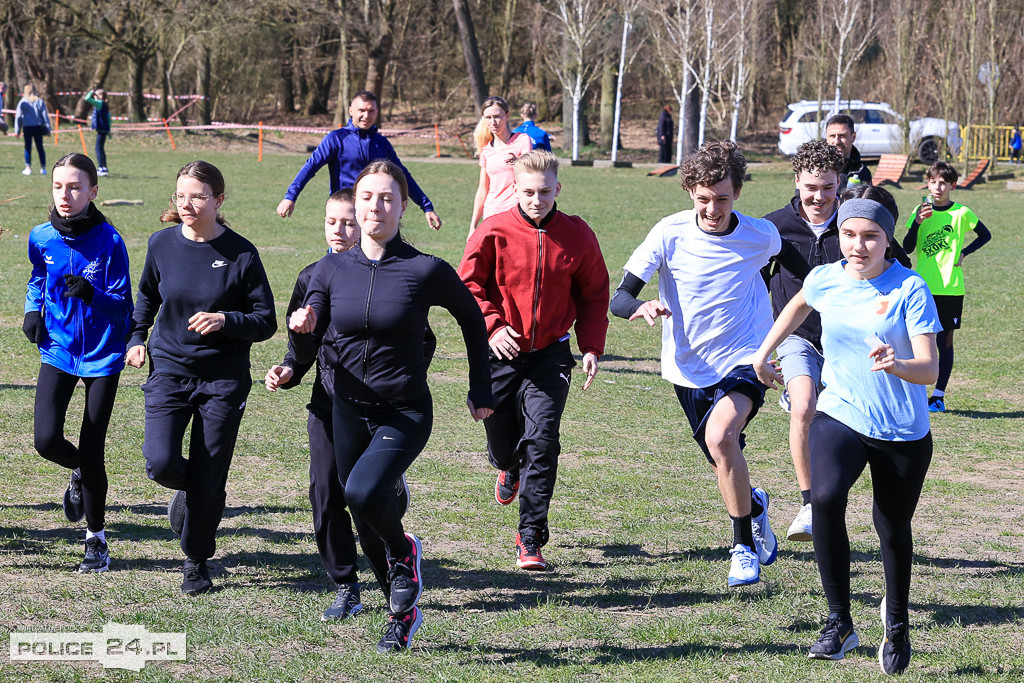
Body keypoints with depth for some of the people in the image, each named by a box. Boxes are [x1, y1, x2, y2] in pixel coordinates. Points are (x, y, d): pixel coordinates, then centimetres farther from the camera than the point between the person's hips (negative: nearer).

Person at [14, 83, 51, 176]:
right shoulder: (40, 101, 4)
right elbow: (45, 116, 4)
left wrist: (17, 130, 4)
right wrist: (48, 129, 7)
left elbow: (18, 117, 0)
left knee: (28, 148, 4)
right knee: (40, 147, 6)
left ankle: (28, 168, 0)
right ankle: (43, 168, 5)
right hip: (38, 127, 2)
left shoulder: (22, 102, 0)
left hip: (27, 127, -2)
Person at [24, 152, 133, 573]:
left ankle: (96, 539, 18)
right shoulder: (41, 238, -2)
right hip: (58, 351, 3)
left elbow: (123, 308, -12)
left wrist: (91, 294, -31)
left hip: (101, 354, -3)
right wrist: (33, 310, 0)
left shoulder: (109, 241, -14)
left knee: (91, 450, -2)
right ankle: (80, 473, 25)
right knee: (46, 439, -12)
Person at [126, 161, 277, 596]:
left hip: (223, 379, -2)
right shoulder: (162, 243, -1)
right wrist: (137, 337, 8)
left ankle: (197, 560, 23)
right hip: (169, 369, 2)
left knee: (208, 481, 0)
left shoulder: (241, 254, -11)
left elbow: (265, 322, -7)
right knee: (161, 463, -15)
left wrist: (225, 320, -24)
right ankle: (186, 490, 22)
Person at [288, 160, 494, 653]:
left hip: (406, 413, -4)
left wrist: (481, 389, 9)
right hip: (350, 411, 4)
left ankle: (404, 551, 2)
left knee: (364, 492, -28)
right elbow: (307, 353, 0)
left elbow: (471, 318, 6)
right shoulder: (332, 270, -2)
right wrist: (301, 330, -23)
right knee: (364, 515, 11)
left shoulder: (425, 271, -11)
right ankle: (403, 610, 32)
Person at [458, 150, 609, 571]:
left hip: (550, 353, 0)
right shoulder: (493, 232, -9)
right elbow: (469, 285, -2)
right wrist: (492, 325, -18)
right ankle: (510, 468, 51)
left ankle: (531, 539, -10)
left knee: (541, 439, -15)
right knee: (503, 445, 10)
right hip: (501, 352, 0)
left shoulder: (577, 236, -3)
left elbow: (594, 294, 8)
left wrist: (592, 347, 0)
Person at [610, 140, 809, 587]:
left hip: (745, 360, -2)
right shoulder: (670, 234, -13)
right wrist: (642, 307, -38)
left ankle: (745, 546, -15)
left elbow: (790, 258, 16)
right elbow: (619, 300, -17)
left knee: (720, 436, -30)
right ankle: (754, 505, 51)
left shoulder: (761, 235, -10)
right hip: (689, 369, 2)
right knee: (725, 466, 14)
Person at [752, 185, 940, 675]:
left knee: (893, 530, 13)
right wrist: (765, 350, 27)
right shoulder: (825, 279, -3)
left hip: (903, 432, -1)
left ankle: (897, 621, 43)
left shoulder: (909, 289, -14)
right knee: (825, 497, -28)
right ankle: (839, 622, -18)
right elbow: (799, 305, 23)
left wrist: (897, 365, -40)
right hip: (840, 417, 2)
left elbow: (930, 369, -19)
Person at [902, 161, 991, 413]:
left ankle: (939, 396, 8)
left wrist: (964, 253, 0)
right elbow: (907, 247, -3)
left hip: (950, 288, -1)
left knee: (945, 341, 2)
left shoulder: (961, 213, 0)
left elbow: (985, 235, 13)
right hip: (923, 287, 1)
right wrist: (918, 222, -17)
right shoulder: (921, 211, 5)